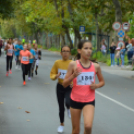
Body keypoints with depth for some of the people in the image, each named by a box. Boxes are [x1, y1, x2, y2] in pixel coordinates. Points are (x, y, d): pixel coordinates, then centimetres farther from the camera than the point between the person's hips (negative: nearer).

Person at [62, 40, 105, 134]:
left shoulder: (96, 66, -3)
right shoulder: (73, 64, -8)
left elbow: (102, 82, 13)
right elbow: (64, 84, -5)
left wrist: (96, 86, -9)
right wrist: (73, 75, -23)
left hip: (89, 100, 0)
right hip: (75, 100, 0)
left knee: (88, 126, -23)